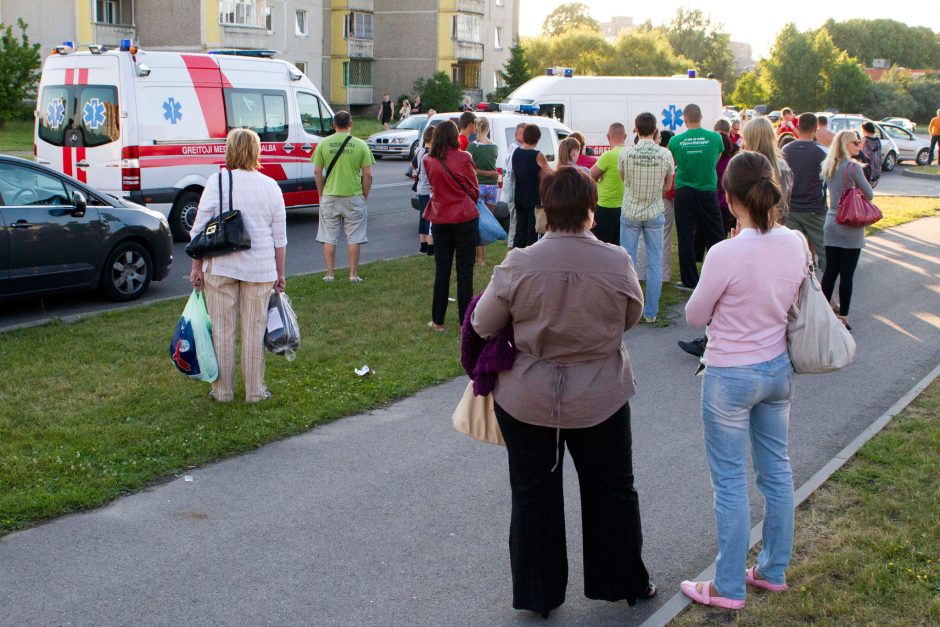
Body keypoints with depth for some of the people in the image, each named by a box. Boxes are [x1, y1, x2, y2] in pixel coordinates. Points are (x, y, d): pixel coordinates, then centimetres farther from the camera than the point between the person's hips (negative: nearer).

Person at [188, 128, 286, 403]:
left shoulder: (217, 182, -4)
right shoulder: (271, 186, 3)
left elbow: (199, 229, -4)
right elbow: (280, 237, 6)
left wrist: (197, 267, 3)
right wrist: (279, 274, 14)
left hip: (221, 267, -1)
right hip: (261, 268, 2)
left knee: (222, 330, 7)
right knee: (254, 330, 8)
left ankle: (222, 390, 15)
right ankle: (255, 391, 15)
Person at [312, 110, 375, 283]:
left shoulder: (323, 144, -1)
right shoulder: (360, 145, -4)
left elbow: (317, 172, 0)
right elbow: (367, 174, -4)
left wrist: (321, 194, 11)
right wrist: (365, 195, 7)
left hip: (329, 196, 1)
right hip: (354, 197, -1)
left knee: (329, 238, 9)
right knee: (354, 238, 8)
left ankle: (329, 274, 11)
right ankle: (353, 274, 10)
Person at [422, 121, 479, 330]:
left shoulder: (428, 161, -1)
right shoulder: (463, 158, -10)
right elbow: (474, 191, 0)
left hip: (440, 220, 3)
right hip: (465, 218, -3)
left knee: (441, 270, 11)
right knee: (464, 271, 3)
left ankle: (438, 321, 14)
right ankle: (466, 321, 6)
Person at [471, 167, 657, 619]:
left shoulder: (518, 265, -18)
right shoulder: (617, 262, -15)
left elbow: (483, 325, -7)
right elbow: (631, 317, 2)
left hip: (527, 401, 0)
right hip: (600, 399, 1)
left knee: (533, 495, 14)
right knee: (611, 489, 19)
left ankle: (538, 594, 26)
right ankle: (625, 582, 34)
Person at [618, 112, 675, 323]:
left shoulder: (625, 153, -10)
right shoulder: (665, 154, -9)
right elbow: (667, 186, 3)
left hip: (630, 212, 0)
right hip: (655, 213, 0)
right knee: (655, 264, 7)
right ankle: (651, 312, 10)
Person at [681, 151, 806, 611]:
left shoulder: (726, 254, -25)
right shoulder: (795, 244, -7)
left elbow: (695, 316, -11)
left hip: (730, 377, -6)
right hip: (778, 369, 6)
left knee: (730, 482, 6)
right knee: (777, 471, 18)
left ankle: (729, 588, 18)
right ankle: (773, 570, 34)